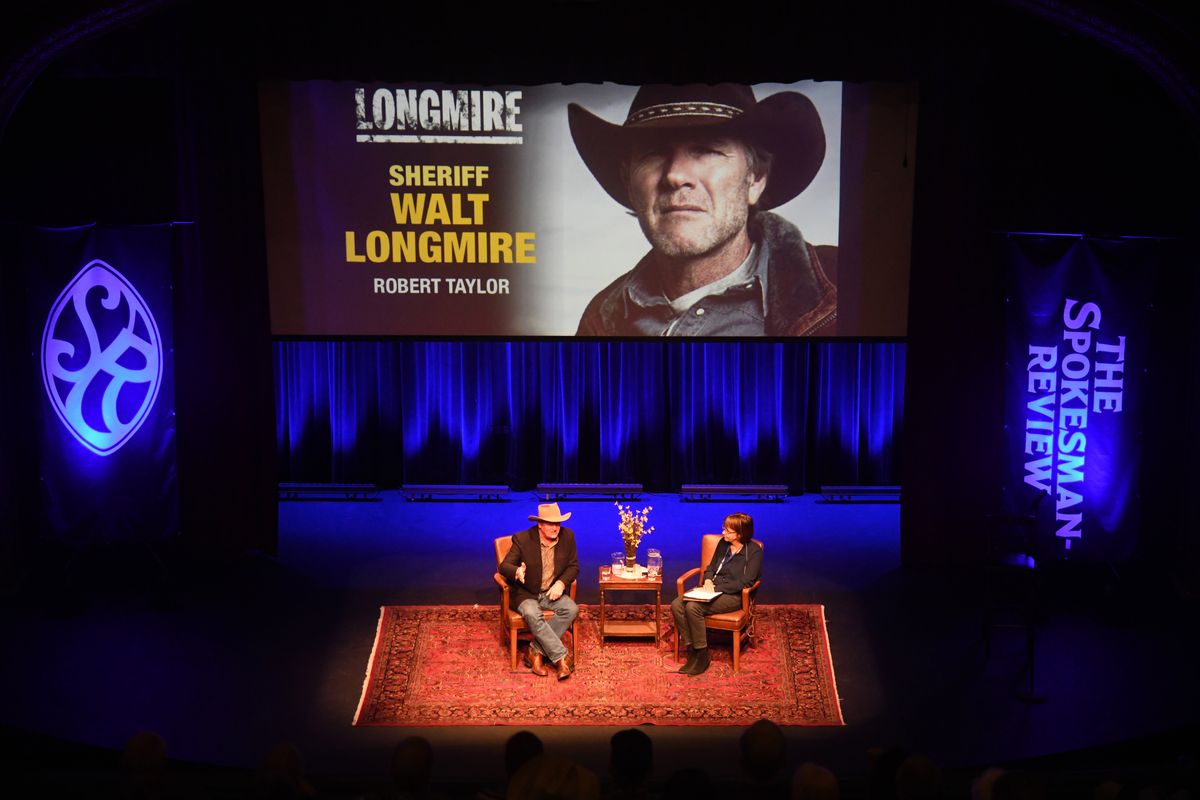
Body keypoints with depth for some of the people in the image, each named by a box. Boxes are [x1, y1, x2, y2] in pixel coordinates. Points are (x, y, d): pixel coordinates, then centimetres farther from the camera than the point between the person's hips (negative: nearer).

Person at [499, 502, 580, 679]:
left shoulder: (567, 536, -4)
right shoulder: (522, 539, -14)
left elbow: (573, 566, 5)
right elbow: (504, 566, -13)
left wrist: (561, 583, -15)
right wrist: (517, 572, -37)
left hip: (552, 592, 4)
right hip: (525, 594, -3)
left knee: (571, 609, -26)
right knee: (533, 615, -35)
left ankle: (536, 651, -20)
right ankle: (562, 657, -29)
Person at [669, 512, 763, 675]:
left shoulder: (754, 551, -8)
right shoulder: (723, 544, 12)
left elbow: (745, 582, -15)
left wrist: (717, 588, -17)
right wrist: (708, 579, -1)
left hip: (734, 595, -7)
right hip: (713, 589, 7)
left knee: (693, 607, -31)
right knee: (676, 605, -20)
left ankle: (702, 655, -19)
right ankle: (691, 648, -17)